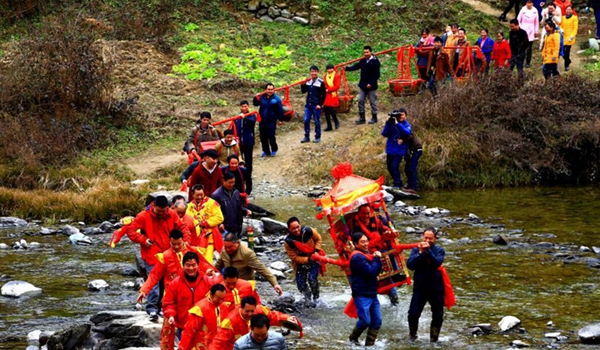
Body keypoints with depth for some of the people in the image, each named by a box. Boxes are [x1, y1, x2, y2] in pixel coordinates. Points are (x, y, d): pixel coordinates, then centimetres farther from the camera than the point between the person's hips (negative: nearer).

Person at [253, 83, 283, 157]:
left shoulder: (276, 99, -7)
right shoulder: (262, 97, 3)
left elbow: (280, 110, -3)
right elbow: (255, 104, 15)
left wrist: (280, 120, -4)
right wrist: (256, 98, -7)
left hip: (271, 121, -4)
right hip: (262, 121, 4)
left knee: (271, 136, -5)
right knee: (263, 137, 8)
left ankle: (274, 150, 16)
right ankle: (266, 151, 21)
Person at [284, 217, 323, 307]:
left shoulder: (308, 231, -22)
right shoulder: (288, 242, -24)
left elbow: (318, 239, 1)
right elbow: (294, 258, -20)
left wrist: (317, 249, -14)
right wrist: (308, 259, -32)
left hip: (313, 259, -1)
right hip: (300, 263, 1)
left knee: (312, 279, -18)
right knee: (301, 284, -3)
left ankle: (315, 298, 8)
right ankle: (307, 297, 30)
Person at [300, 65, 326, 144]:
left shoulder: (321, 82, -7)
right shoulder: (308, 81, 7)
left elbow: (323, 95, -6)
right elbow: (303, 91, 12)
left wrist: (320, 104, -12)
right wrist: (303, 84, -5)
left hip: (316, 105, -5)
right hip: (308, 105, 5)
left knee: (317, 121, 2)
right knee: (306, 120, 3)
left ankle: (317, 137, 12)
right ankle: (307, 137, 11)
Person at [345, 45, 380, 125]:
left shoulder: (375, 61, -15)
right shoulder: (363, 60, 5)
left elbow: (377, 74, -17)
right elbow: (356, 66, 9)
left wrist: (371, 83, -22)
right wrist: (347, 68, -5)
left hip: (371, 86, -6)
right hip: (362, 85, 6)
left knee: (372, 102, 6)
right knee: (360, 101, 6)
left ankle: (374, 117, 19)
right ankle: (362, 118, 15)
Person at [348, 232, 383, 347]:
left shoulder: (366, 254, 15)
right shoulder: (357, 257, -16)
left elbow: (376, 272, 15)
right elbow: (371, 272, -23)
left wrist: (377, 259, -1)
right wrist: (376, 259, -11)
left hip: (372, 294, 9)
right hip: (362, 295, -9)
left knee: (377, 321, 4)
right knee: (365, 321, -10)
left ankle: (369, 344, 12)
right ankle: (353, 338, 16)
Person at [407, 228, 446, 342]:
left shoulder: (439, 250, -3)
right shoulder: (416, 250, -2)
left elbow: (437, 262, -22)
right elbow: (410, 265, -15)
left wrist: (428, 251, -29)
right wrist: (420, 253, -23)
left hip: (436, 288, 0)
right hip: (420, 287, 0)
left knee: (438, 316, 6)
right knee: (413, 314, -7)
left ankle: (434, 337, 23)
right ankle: (412, 335, 16)